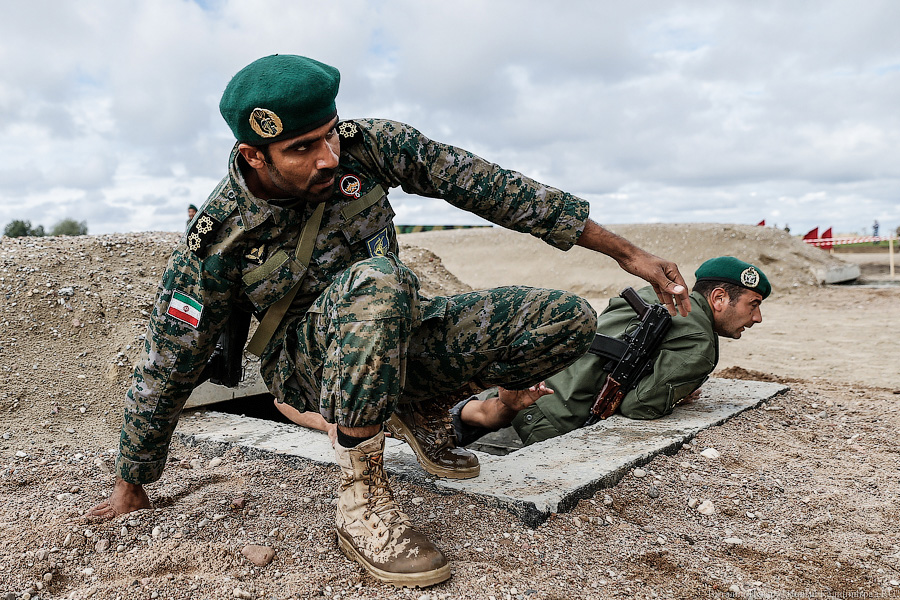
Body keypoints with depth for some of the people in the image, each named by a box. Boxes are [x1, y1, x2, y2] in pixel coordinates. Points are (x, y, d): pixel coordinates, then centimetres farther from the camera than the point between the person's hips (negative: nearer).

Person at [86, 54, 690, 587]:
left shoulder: (365, 145, -15)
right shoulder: (217, 240, -19)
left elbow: (480, 184, -13)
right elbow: (166, 370, -9)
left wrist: (626, 252, -12)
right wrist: (131, 485, 3)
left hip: (392, 332, 4)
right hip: (305, 363, -4)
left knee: (569, 321, -12)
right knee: (375, 280, -40)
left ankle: (422, 409, 7)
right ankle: (361, 497, -25)